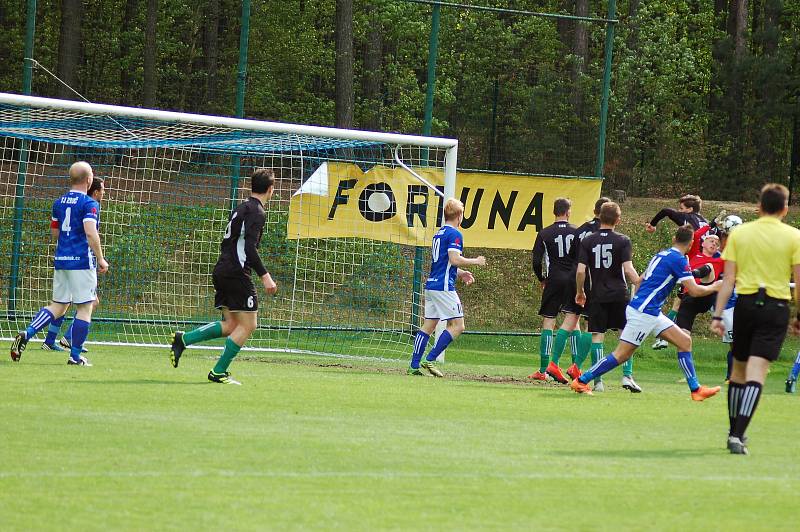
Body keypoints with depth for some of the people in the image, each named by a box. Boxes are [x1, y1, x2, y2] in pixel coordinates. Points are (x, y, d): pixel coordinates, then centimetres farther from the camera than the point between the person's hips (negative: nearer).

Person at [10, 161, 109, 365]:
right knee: (85, 307, 2)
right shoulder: (89, 204, -10)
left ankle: (27, 334, -6)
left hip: (61, 260, 7)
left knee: (58, 306, 13)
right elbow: (90, 233, -20)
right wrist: (101, 259, -13)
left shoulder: (59, 203, 12)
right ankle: (75, 356, 0)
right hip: (82, 262, -7)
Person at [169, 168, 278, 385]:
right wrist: (264, 276, -20)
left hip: (221, 271, 9)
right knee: (248, 325, -4)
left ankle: (183, 339, 3)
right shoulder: (256, 212, -10)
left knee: (231, 325, 12)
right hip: (237, 274, -9)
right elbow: (249, 248, -21)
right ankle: (219, 372, -4)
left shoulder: (240, 208, 18)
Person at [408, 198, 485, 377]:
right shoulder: (454, 234, -9)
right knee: (457, 325, -4)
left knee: (429, 325, 11)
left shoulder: (438, 234, 19)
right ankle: (430, 360, -11)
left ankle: (414, 365, 6)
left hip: (431, 285, 9)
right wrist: (475, 261, -6)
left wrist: (460, 273, 26)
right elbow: (455, 259, -19)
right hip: (444, 286, -9)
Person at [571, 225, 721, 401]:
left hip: (653, 313, 10)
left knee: (685, 341, 6)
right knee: (622, 354, -6)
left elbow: (641, 279, 24)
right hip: (643, 312, -10)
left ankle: (696, 389, 5)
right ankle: (581, 381, 1)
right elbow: (694, 290, -14)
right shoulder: (678, 259, -13)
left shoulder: (661, 255, 15)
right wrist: (713, 287, 3)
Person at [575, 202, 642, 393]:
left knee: (597, 336, 3)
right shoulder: (622, 241, -4)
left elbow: (580, 271, -3)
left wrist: (580, 292, 11)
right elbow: (628, 269, -12)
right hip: (619, 294, -1)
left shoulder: (587, 241, 1)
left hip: (596, 296, 1)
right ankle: (627, 376, -2)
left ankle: (598, 381, -2)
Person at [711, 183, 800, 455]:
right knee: (756, 372, -7)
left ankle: (734, 431, 26)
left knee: (739, 369, 17)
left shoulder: (739, 233, 4)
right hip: (776, 306, -2)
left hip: (745, 302, 2)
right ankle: (738, 435, -19)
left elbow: (728, 279, 1)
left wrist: (717, 315, 1)